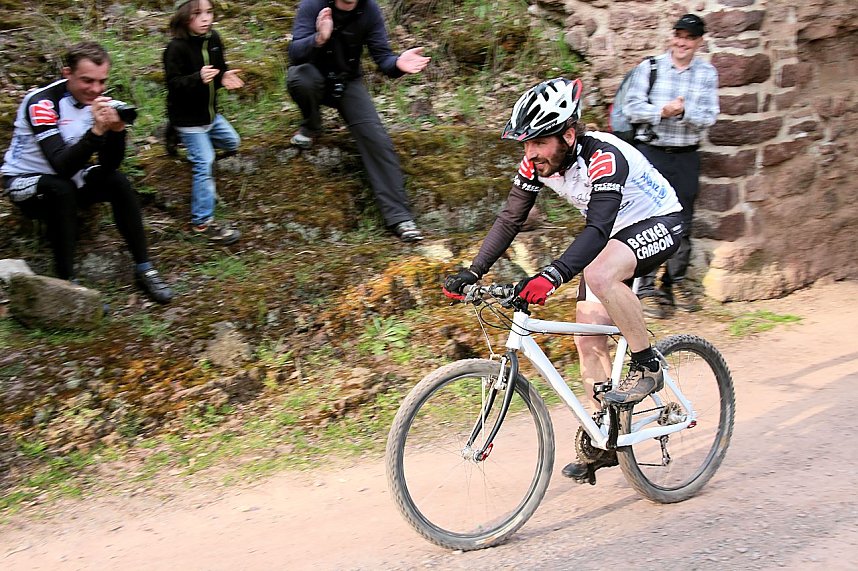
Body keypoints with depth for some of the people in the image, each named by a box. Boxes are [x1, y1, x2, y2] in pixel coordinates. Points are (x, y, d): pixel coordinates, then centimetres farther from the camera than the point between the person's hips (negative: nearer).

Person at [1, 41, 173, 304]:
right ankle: (67, 283, -27)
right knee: (61, 190, -34)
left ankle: (144, 270, -9)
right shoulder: (42, 102, -26)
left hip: (69, 179, 6)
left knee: (118, 182, -16)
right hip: (25, 181, -6)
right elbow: (62, 167, -36)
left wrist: (116, 129, -29)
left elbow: (108, 167, -12)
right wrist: (96, 131, -46)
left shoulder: (98, 101, -9)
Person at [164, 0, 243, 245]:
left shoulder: (213, 39, -2)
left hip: (210, 112, 8)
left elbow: (220, 69, 11)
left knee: (232, 143, 25)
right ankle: (202, 222, -2)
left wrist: (225, 77, -12)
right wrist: (198, 78, -42)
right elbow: (174, 83, -26)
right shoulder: (176, 47, -23)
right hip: (188, 118, -8)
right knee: (204, 165, -10)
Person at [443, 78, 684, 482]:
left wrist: (551, 276, -58)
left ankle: (647, 366, -16)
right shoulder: (537, 164, -13)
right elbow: (509, 220, -8)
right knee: (588, 338, 0)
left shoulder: (604, 157, -33)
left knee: (599, 275, -37)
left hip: (658, 223, -8)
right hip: (613, 235, 8)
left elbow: (597, 229, -44)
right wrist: (472, 273, -18)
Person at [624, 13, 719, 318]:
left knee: (682, 223, 9)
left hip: (686, 156, 3)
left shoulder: (707, 73, 4)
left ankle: (675, 282, 22)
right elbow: (632, 107, -7)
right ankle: (646, 288, 2)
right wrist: (663, 111, -22)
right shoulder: (650, 67, 0)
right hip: (651, 152, -2)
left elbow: (709, 117, -4)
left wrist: (683, 112, -22)